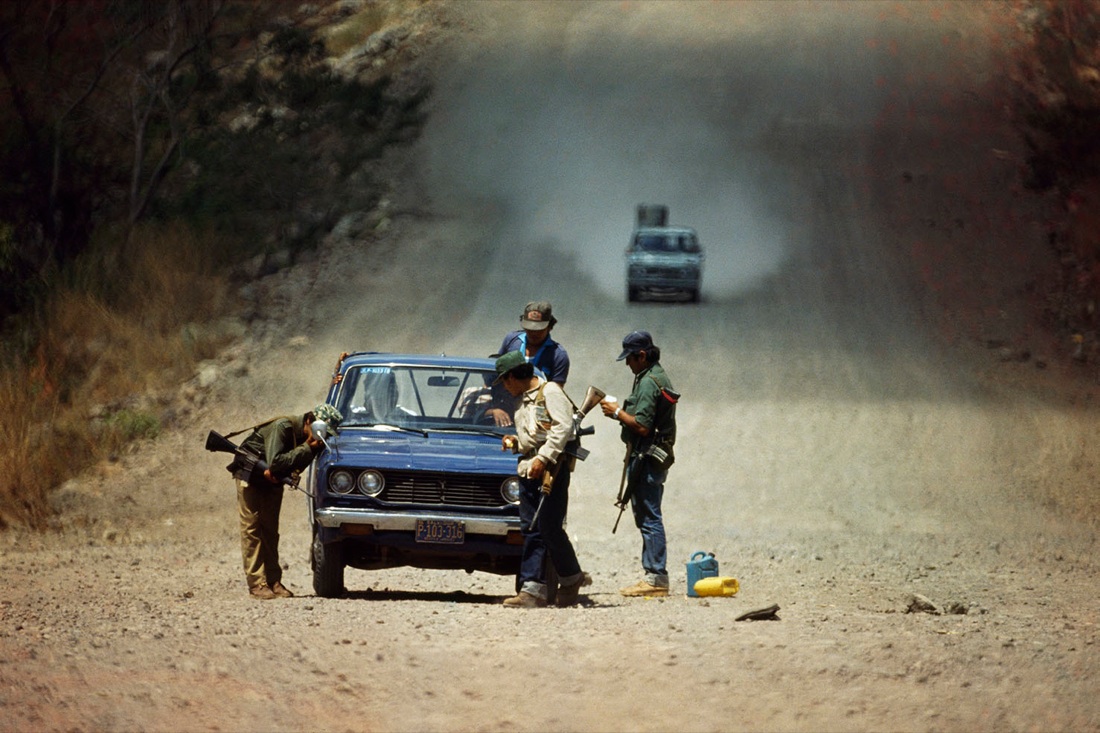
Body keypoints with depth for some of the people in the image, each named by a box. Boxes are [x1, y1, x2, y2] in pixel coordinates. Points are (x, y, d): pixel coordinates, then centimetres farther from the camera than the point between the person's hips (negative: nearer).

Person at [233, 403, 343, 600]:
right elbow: (275, 462, -38)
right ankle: (256, 583, -12)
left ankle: (274, 581, 4)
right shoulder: (282, 427, -31)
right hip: (250, 474, -7)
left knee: (270, 530, 5)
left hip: (272, 480, 7)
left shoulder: (314, 441, -10)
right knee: (252, 527, -8)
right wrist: (306, 449, -34)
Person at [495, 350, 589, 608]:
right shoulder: (522, 400, 23)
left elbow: (563, 427, -15)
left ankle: (572, 579, 8)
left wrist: (543, 458, -20)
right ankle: (532, 589, -3)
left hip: (553, 467, -8)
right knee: (531, 530, 1)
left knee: (549, 528, -9)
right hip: (528, 469, 8)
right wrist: (514, 443, 12)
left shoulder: (550, 391, -4)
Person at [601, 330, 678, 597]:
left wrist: (618, 412, -10)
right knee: (648, 517, 13)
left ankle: (656, 578, -10)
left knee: (649, 518, -9)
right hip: (656, 456, 11)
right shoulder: (659, 377, 16)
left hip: (646, 457, -11)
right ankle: (654, 575, 15)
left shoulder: (648, 382, -16)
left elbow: (642, 426, -23)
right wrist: (621, 412, 12)